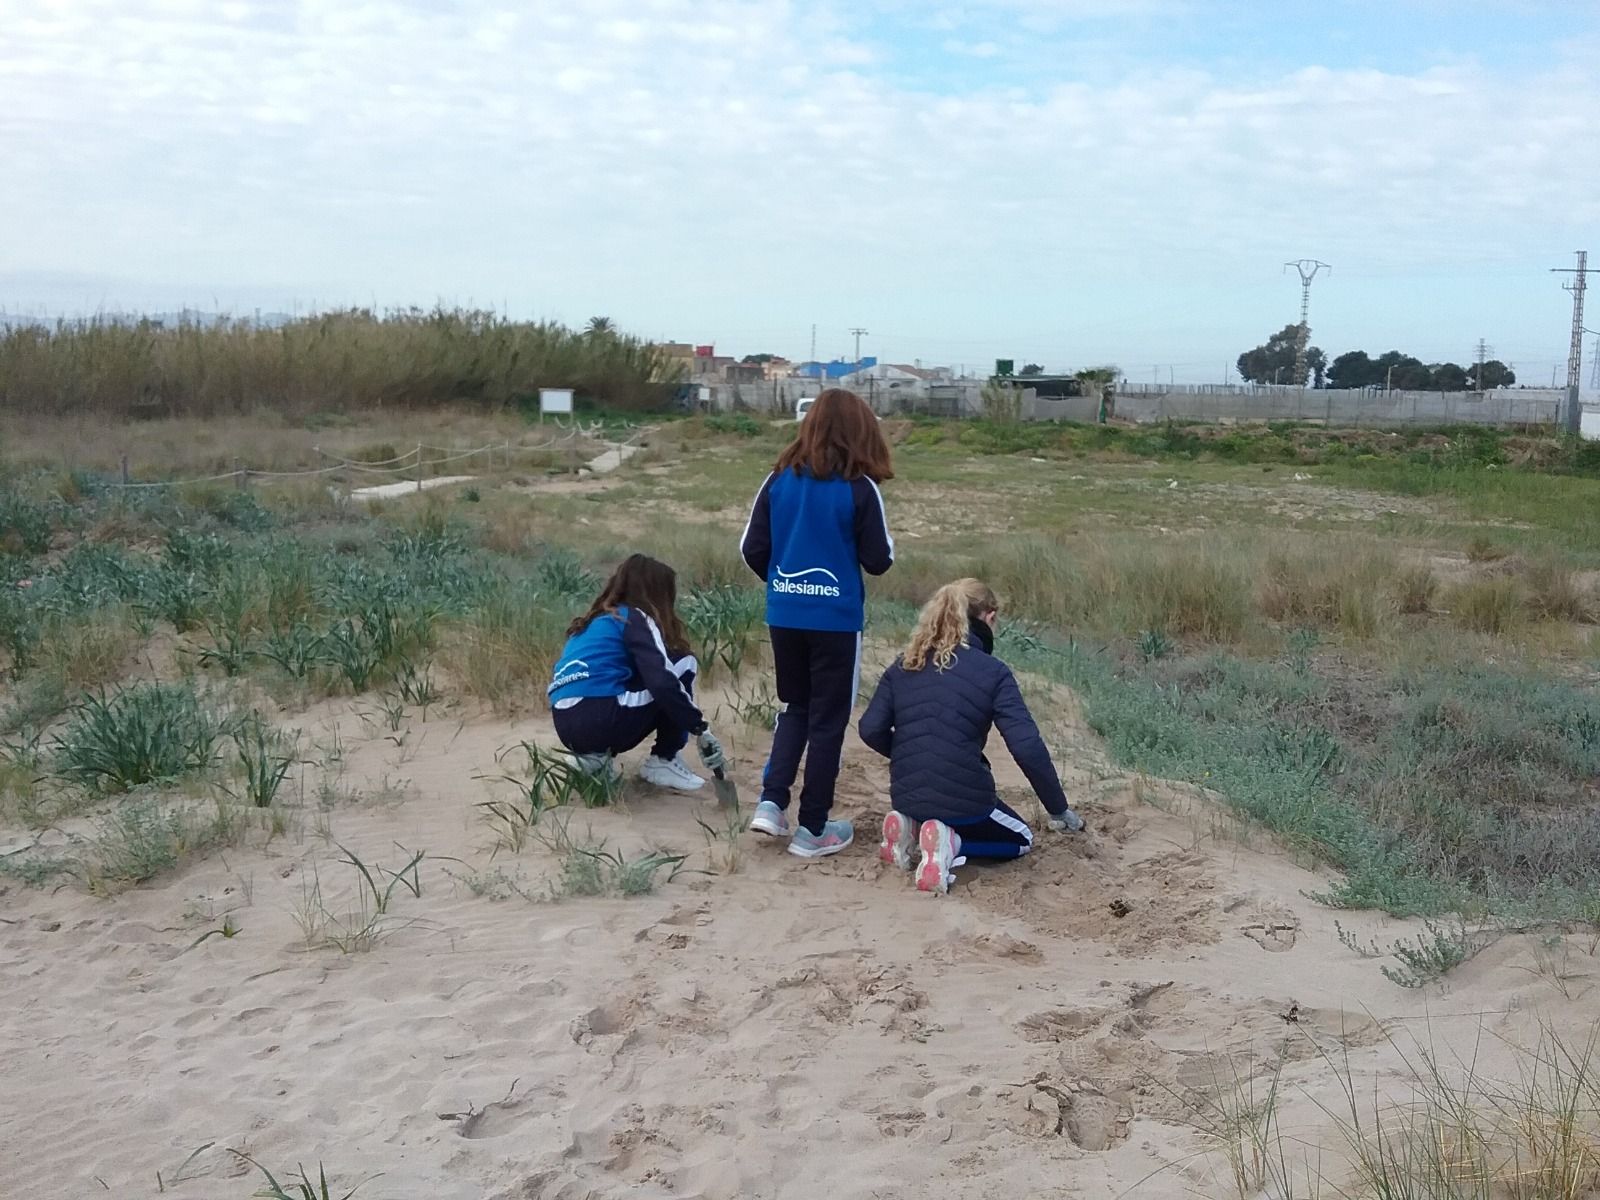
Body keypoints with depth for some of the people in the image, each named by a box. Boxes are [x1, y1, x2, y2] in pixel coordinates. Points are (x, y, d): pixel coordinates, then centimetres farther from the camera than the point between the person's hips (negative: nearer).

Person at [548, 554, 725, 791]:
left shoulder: (596, 621, 26)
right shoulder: (636, 618, 1)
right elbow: (662, 681, -13)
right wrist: (700, 729, -7)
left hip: (567, 729, 8)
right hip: (599, 720, -8)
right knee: (682, 665, 6)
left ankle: (596, 755, 13)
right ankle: (664, 763, 6)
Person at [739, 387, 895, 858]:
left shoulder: (780, 479, 1)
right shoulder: (860, 487, -10)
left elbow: (751, 549, 2)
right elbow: (878, 561, -8)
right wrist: (887, 542, 14)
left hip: (784, 617, 4)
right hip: (836, 621, -4)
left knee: (795, 708, 21)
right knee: (828, 719, 8)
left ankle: (771, 802, 9)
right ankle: (812, 829, 13)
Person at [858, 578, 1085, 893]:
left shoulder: (904, 665, 4)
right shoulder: (993, 672, -10)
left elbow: (871, 730, 0)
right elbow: (1028, 748, -15)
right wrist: (1059, 809, -4)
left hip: (906, 795, 6)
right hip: (963, 799, -5)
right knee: (1020, 839, 25)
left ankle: (910, 826, 5)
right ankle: (951, 842, -5)